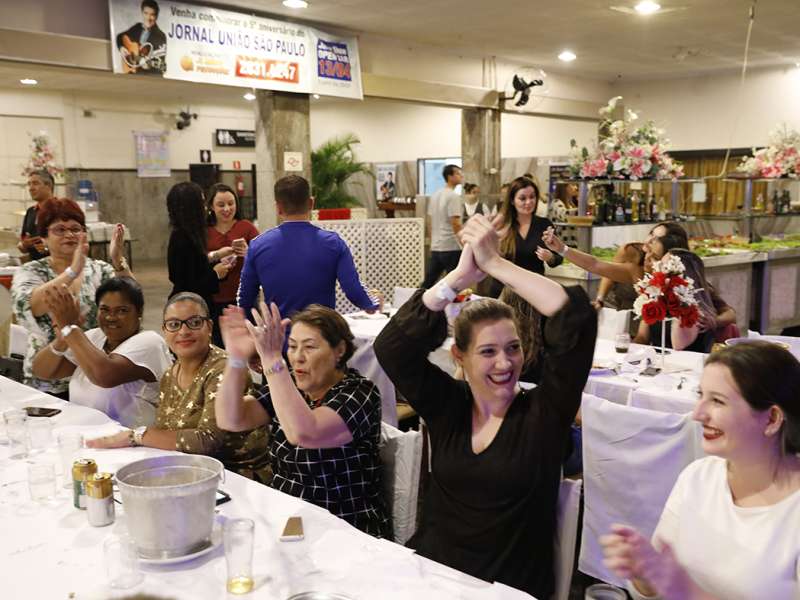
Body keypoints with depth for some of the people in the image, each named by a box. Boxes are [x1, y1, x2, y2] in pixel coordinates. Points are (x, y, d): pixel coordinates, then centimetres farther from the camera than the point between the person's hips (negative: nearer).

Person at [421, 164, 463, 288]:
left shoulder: (435, 195, 14)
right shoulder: (453, 196, -12)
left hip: (435, 247, 8)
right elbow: (455, 224, -18)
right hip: (451, 247, -8)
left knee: (428, 282, 11)